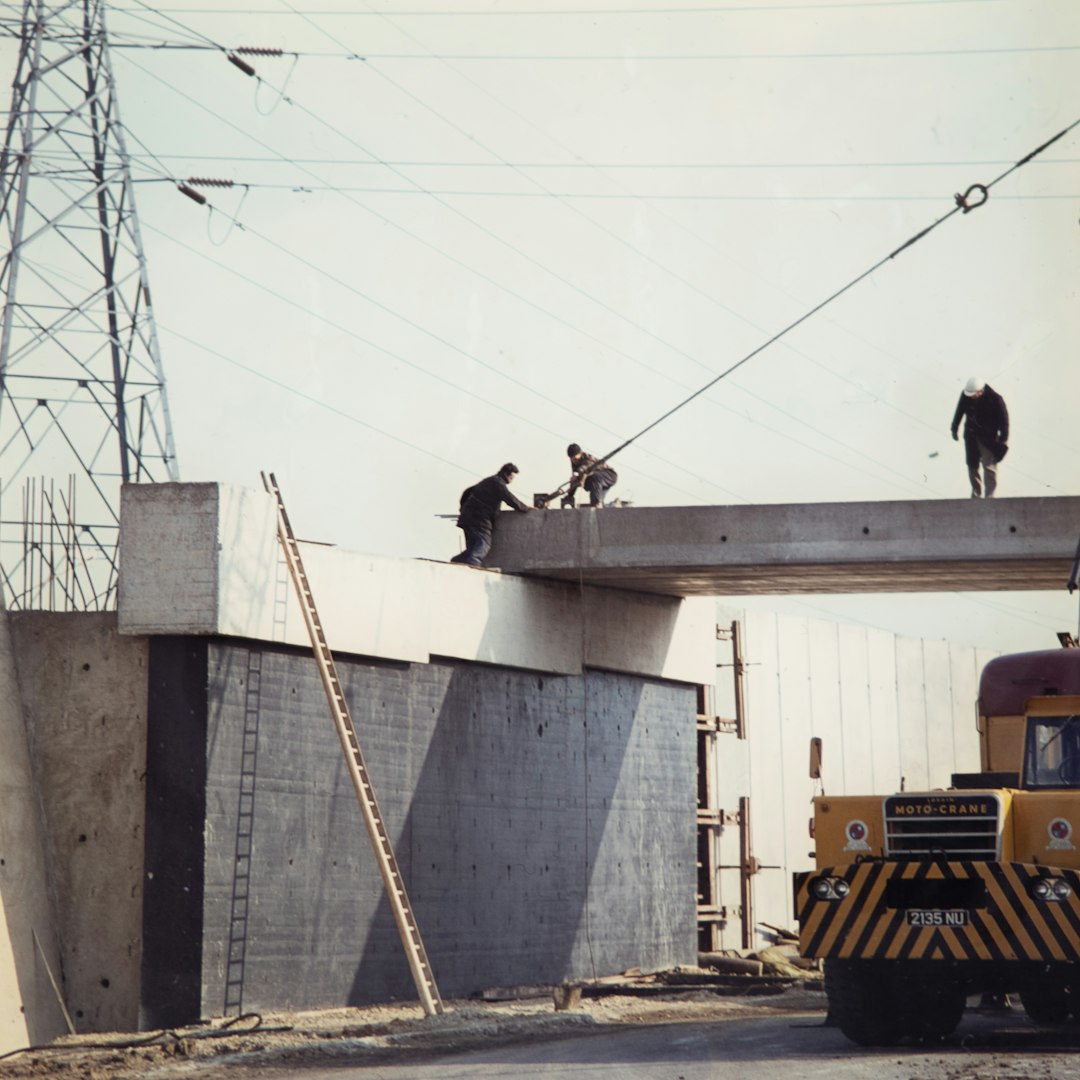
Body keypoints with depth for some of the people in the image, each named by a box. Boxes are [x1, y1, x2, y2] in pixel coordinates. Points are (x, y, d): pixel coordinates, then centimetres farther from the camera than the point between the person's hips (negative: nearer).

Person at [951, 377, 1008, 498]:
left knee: (989, 466, -10)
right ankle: (976, 493, 25)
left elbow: (1004, 419, -12)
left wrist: (1003, 440, -12)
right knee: (972, 465, 11)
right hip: (971, 435, 5)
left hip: (988, 437, -5)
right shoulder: (965, 395, -10)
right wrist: (955, 428, 18)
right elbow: (959, 411, 10)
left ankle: (990, 495, -6)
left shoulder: (995, 399, -21)